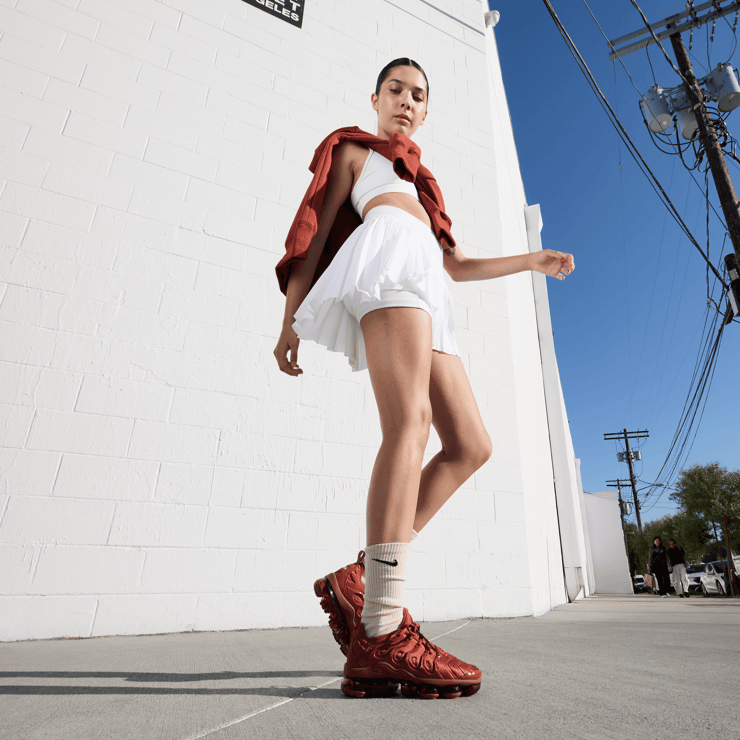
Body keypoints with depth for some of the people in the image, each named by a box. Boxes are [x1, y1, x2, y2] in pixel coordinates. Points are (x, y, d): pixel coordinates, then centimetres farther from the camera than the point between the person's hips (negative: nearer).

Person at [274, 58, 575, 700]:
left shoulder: (422, 179, 41)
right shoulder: (352, 150, 24)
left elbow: (457, 265, 35)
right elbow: (313, 236, 9)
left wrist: (534, 260, 32)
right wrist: (288, 324, -3)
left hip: (427, 296, 7)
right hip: (386, 262, -7)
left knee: (471, 446, -8)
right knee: (410, 423, -29)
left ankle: (360, 580, -9)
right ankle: (383, 635, -31)